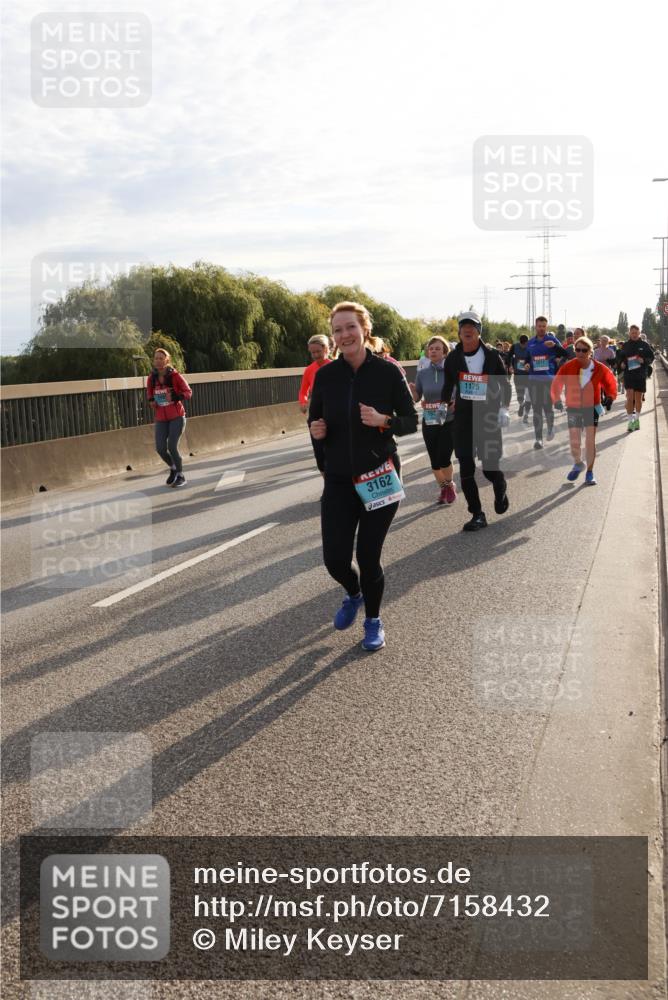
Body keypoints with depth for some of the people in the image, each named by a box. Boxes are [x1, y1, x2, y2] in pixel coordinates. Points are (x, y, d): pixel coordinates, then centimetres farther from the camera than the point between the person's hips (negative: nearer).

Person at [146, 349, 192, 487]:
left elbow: (188, 392, -4)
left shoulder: (175, 376, -10)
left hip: (177, 416, -4)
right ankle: (173, 468, 27)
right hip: (161, 419, 4)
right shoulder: (151, 378, 1)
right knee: (160, 448, -4)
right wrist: (151, 401, -5)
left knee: (172, 446, -11)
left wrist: (175, 396, -22)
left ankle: (180, 475, 11)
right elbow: (149, 394, 17)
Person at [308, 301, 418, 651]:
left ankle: (373, 620, 27)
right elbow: (315, 419, 13)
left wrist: (384, 421, -22)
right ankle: (353, 593, 35)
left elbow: (411, 421, -2)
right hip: (338, 480, 2)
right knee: (335, 558, -2)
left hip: (380, 477, -2)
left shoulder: (387, 372, -7)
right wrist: (315, 430, -10)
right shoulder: (325, 375, 0)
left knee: (368, 556, -1)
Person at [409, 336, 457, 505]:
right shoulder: (422, 374, 0)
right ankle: (443, 488, 31)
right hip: (429, 422, 3)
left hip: (449, 421, -3)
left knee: (444, 458, -10)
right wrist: (411, 389, -17)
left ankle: (449, 485, 20)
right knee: (434, 461, 7)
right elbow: (416, 399, 3)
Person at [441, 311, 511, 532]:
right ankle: (477, 515, 9)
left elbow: (505, 383, 6)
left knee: (490, 466, -3)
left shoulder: (491, 355, -3)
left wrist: (503, 409, -1)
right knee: (466, 467, -2)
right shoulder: (453, 358, 2)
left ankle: (500, 489, 33)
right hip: (463, 416, 2)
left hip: (488, 416, -2)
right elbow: (447, 387, 15)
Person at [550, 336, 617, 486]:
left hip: (592, 407, 0)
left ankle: (589, 473, 8)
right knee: (574, 442, 0)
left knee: (590, 441, -5)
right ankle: (578, 463, 31)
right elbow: (557, 384, 1)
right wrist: (556, 400, -1)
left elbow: (610, 382, 7)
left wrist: (610, 398, 2)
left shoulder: (599, 369, -12)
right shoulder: (567, 368, -13)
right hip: (573, 408, 1)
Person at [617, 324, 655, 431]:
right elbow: (619, 357, 14)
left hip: (641, 375, 0)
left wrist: (644, 360, -14)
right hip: (628, 374, 0)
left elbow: (651, 357, 5)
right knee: (630, 397, -12)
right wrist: (621, 363, -7)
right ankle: (630, 421, -9)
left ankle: (637, 419, 25)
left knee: (638, 398, 9)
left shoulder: (644, 345, 3)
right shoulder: (625, 346, 5)